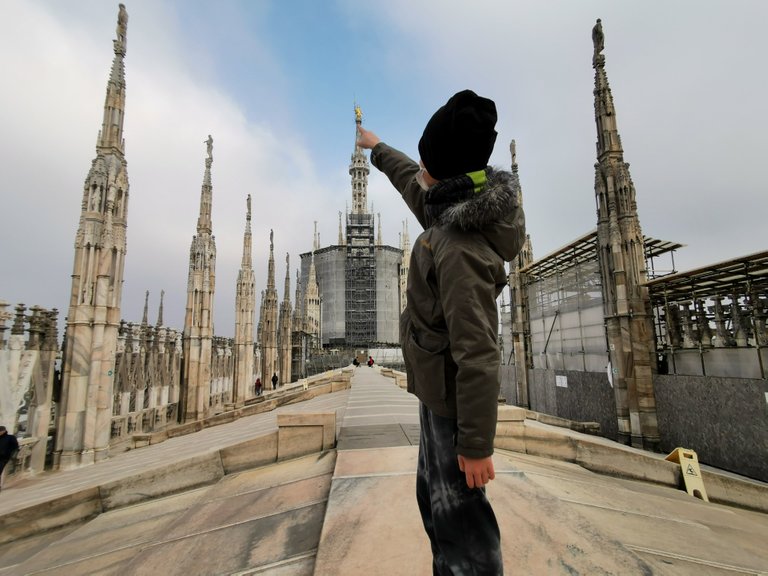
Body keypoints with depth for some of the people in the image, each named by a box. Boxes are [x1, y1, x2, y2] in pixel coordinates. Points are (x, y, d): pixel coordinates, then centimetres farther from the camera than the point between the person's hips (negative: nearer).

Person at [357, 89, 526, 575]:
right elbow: (414, 184, 20)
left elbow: (478, 356, -28)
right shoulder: (454, 208, -1)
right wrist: (376, 148, 35)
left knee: (459, 516, 9)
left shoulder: (459, 248, -29)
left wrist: (476, 445, -20)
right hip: (440, 388, 9)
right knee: (434, 500, 25)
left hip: (451, 397, -9)